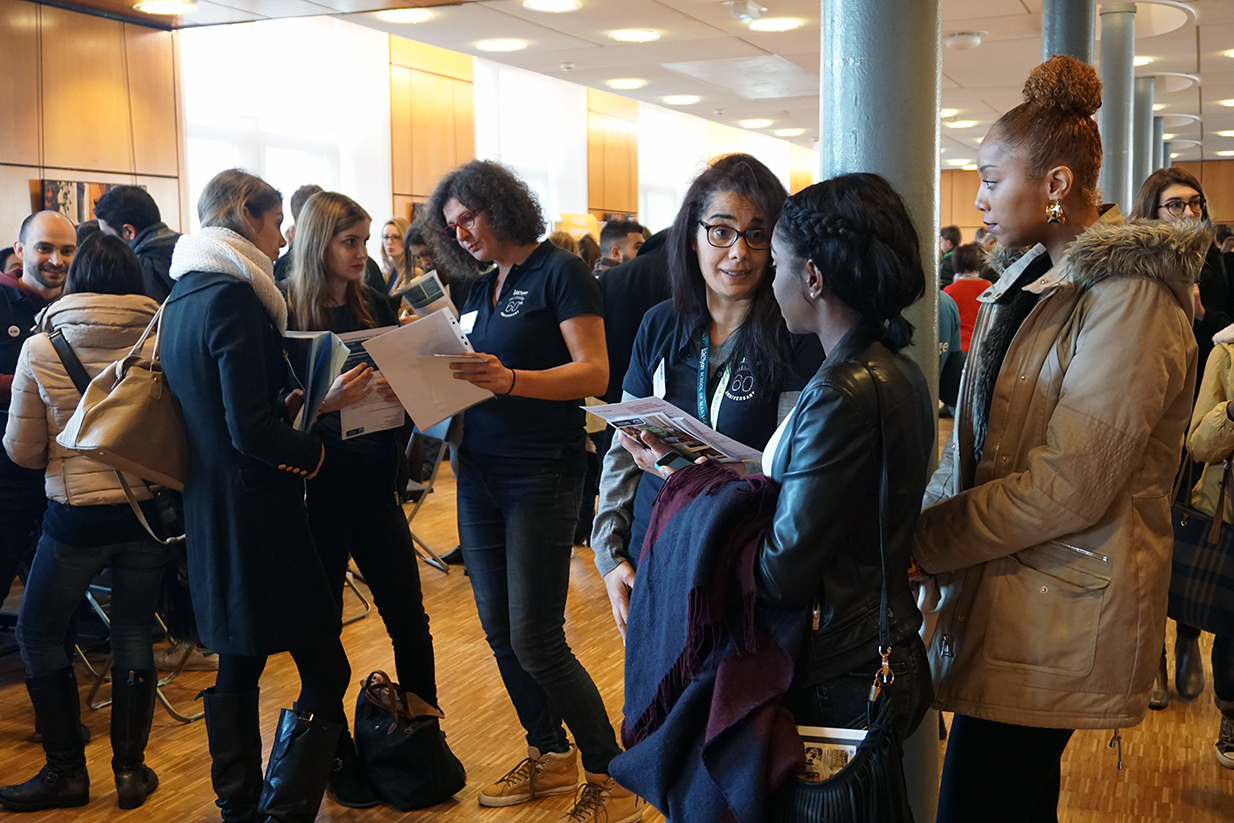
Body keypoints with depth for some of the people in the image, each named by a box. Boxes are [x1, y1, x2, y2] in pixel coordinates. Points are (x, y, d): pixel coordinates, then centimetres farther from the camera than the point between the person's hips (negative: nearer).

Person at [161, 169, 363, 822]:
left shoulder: (181, 297, 11)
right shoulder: (233, 298, -17)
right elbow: (251, 431, -22)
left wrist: (314, 401, 9)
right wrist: (313, 451, -7)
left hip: (209, 511, 10)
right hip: (256, 511, -10)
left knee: (237, 665, 19)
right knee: (324, 671, -3)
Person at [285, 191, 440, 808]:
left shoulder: (376, 308, 6)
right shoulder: (286, 315, -8)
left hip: (373, 483, 4)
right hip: (317, 489, -4)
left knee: (409, 620, 8)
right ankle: (337, 756, 22)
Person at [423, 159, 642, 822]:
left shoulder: (559, 272, -7)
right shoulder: (480, 291, 15)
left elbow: (593, 373, -16)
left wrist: (511, 380, -31)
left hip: (542, 474, -8)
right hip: (480, 470, 8)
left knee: (535, 641, -8)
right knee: (499, 633, 11)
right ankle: (549, 755, 28)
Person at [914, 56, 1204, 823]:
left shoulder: (1131, 298, -16)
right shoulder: (1027, 280, 14)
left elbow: (1070, 485, -21)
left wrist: (920, 539, -15)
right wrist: (925, 523, -1)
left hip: (1059, 617, -8)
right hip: (1000, 593, 8)